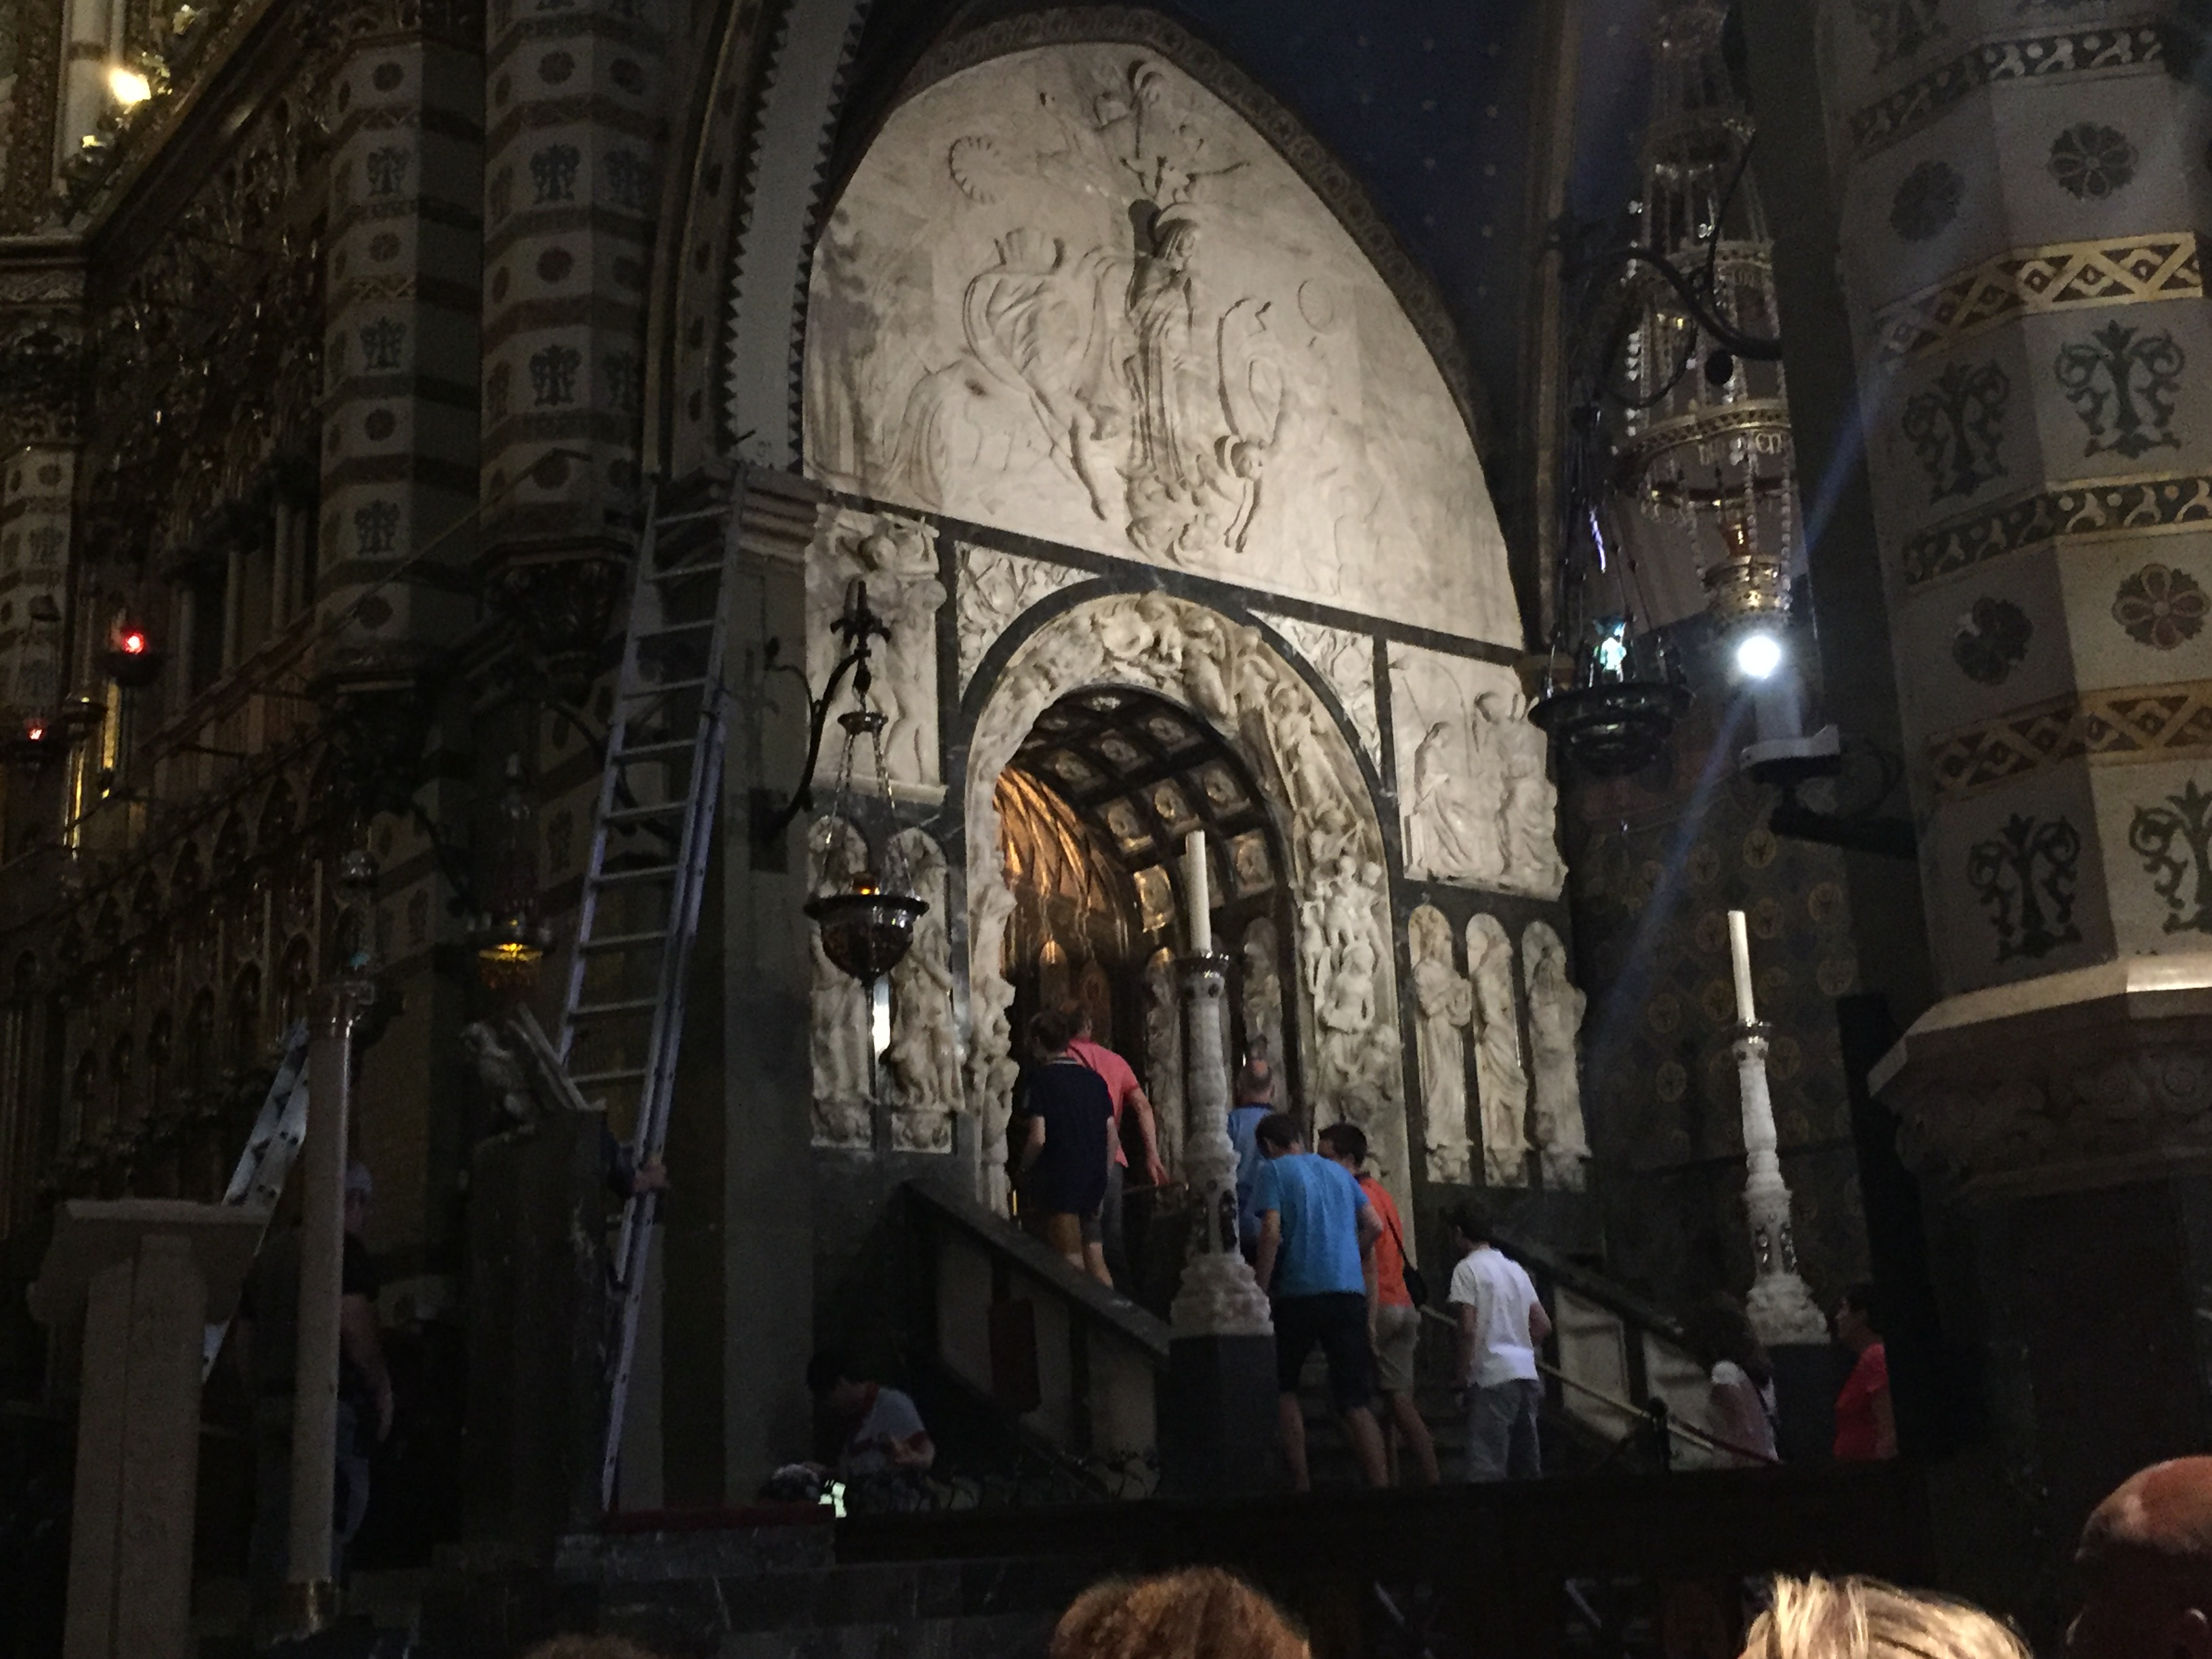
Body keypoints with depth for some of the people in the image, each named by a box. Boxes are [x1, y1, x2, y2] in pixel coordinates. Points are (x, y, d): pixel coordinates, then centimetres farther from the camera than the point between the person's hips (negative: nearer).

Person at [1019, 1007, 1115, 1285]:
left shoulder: (1041, 1079, -8)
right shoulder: (1095, 1080, 8)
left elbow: (1038, 1139, -15)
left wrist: (1023, 1170, 2)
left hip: (1056, 1187, -5)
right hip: (1093, 1186, 5)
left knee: (1073, 1265, -2)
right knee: (1096, 1262, 9)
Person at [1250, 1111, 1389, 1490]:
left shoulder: (1274, 1171, 2)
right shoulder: (1338, 1171, 18)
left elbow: (1271, 1231, -10)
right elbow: (1375, 1226, 15)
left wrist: (1261, 1291, -7)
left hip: (1300, 1292, -4)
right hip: (1350, 1293, 4)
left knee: (1283, 1388, 13)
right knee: (1356, 1401, 2)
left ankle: (1301, 1482, 4)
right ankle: (1380, 1485, -8)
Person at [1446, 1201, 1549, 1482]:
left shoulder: (1467, 1268, -3)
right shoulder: (1515, 1269, 18)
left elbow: (1468, 1329, -12)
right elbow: (1543, 1325, 17)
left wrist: (1463, 1379, -7)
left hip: (1493, 1377, -8)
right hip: (1527, 1373, 8)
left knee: (1486, 1465, -14)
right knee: (1527, 1462, 10)